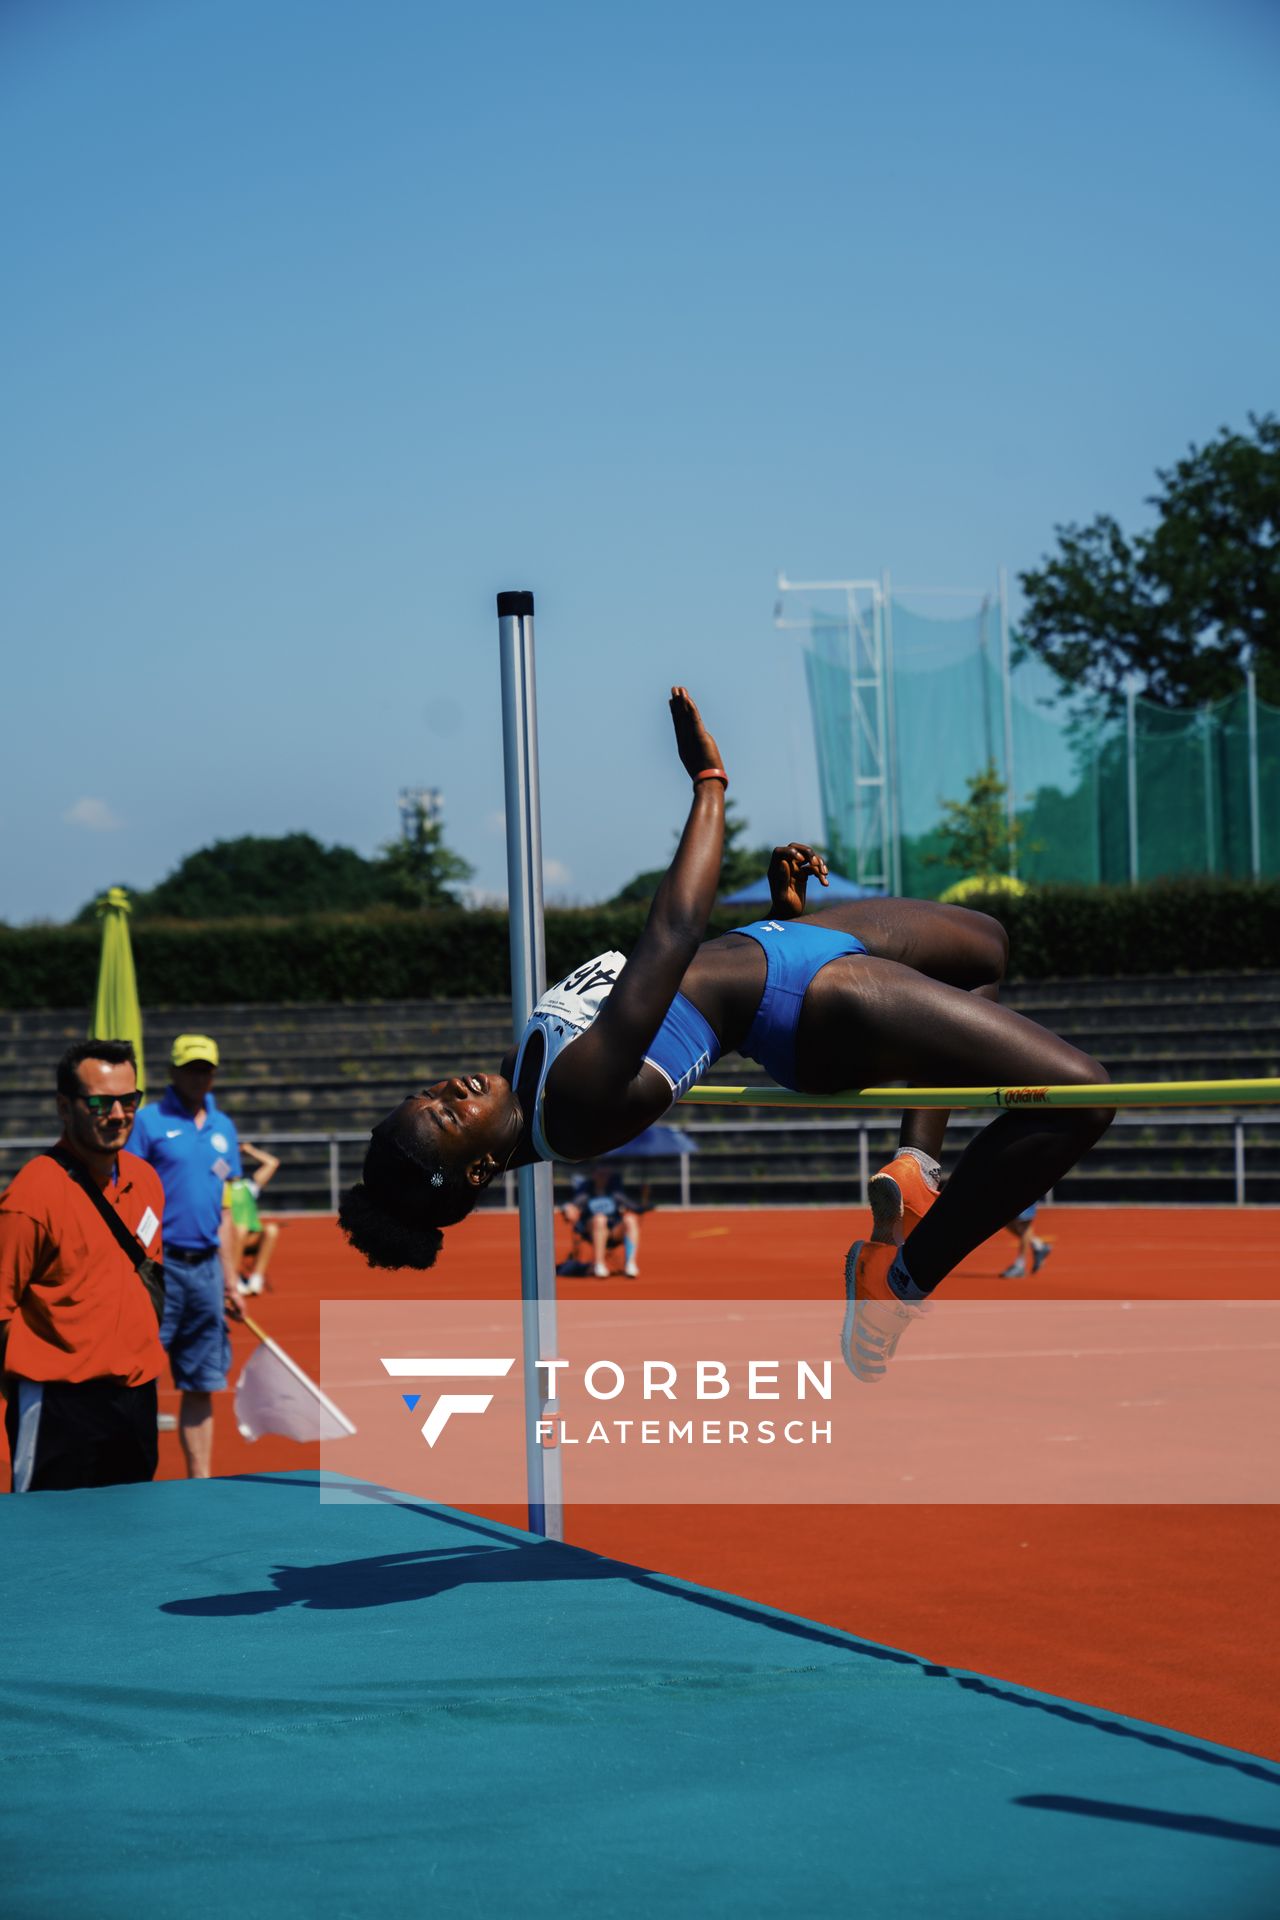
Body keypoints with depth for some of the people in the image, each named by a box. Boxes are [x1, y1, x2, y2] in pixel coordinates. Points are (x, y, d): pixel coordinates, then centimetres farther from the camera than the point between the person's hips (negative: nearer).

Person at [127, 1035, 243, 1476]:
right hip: (159, 1265, -5)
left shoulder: (223, 1128, 15)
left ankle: (200, 1481, 12)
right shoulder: (147, 1121, -1)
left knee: (201, 1386, 7)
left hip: (206, 1269, 5)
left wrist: (229, 1281, 16)